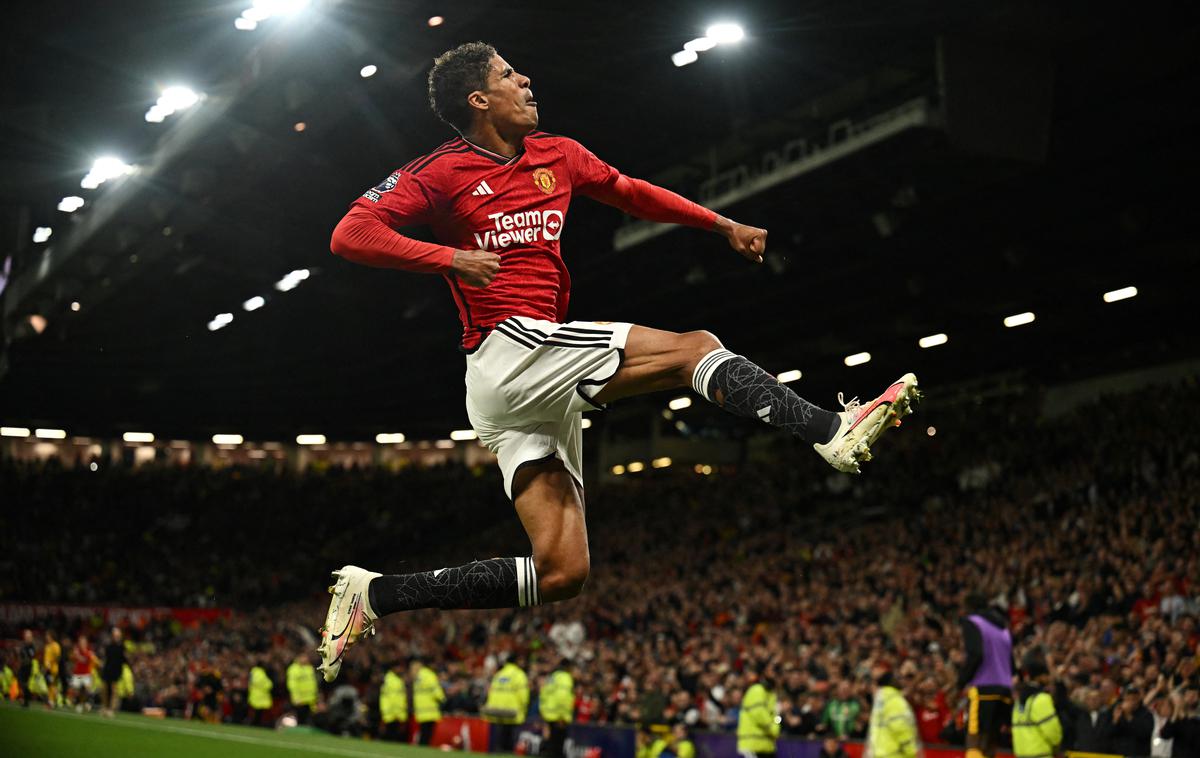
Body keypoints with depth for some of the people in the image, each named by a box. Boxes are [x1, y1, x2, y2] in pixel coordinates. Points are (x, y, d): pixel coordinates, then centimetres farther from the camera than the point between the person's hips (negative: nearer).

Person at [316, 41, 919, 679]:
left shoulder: (557, 156, 19)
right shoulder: (441, 172, -1)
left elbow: (633, 194, 32)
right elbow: (349, 235, -9)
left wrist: (725, 226, 30)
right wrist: (451, 258, -19)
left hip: (537, 392, 8)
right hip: (511, 346, -8)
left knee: (560, 573, 3)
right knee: (694, 348, -12)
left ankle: (373, 594, 8)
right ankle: (832, 431, -19)